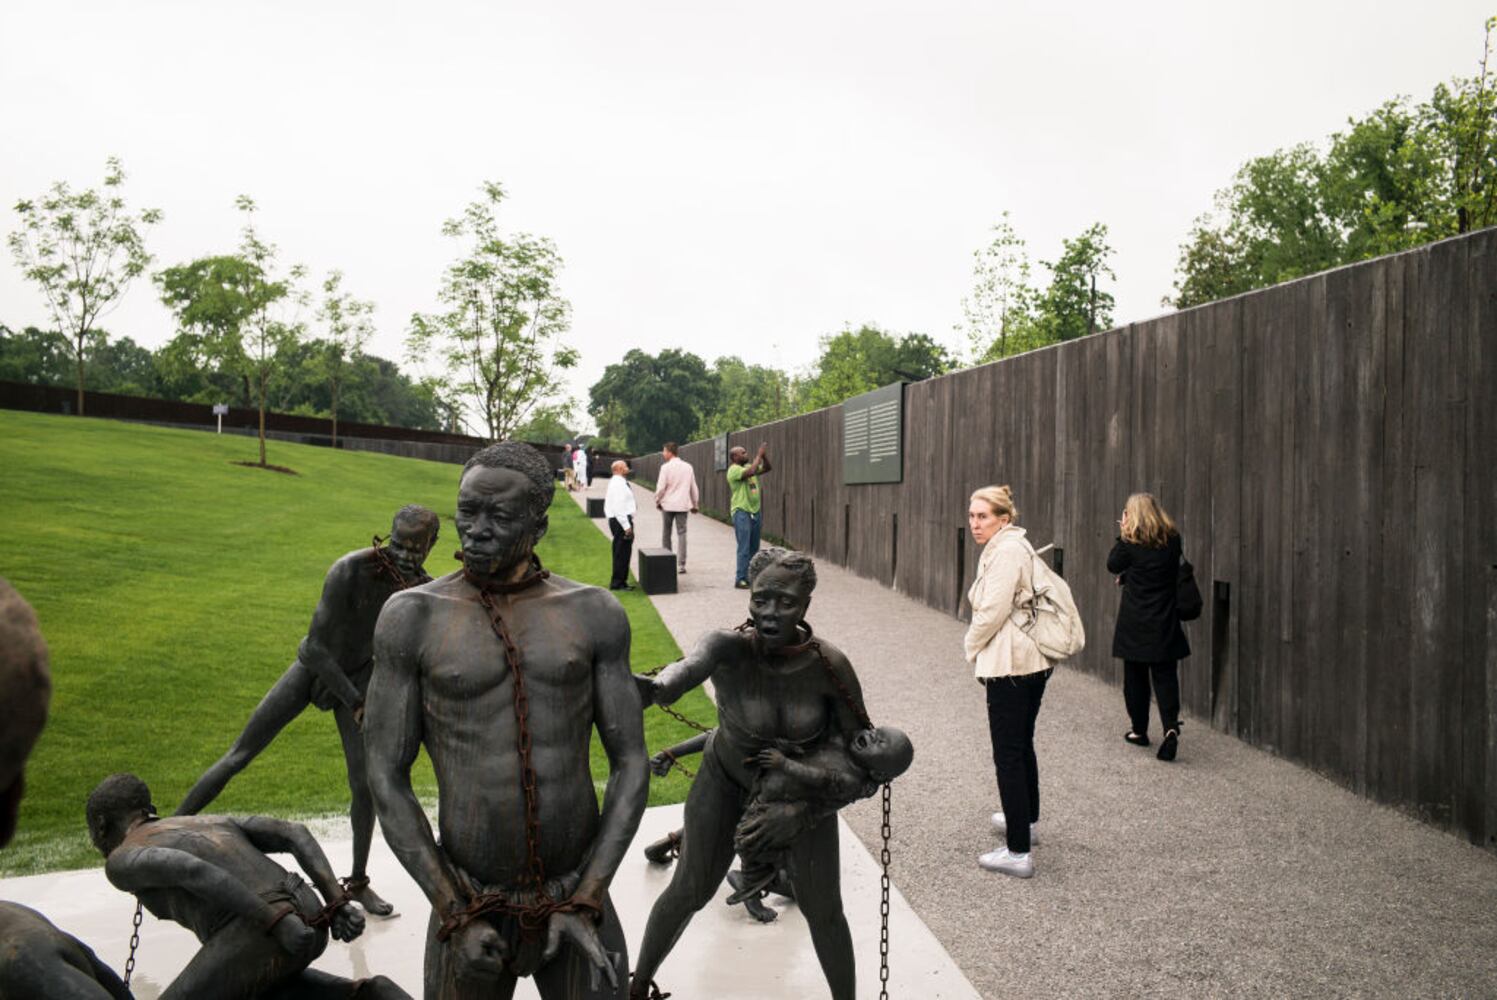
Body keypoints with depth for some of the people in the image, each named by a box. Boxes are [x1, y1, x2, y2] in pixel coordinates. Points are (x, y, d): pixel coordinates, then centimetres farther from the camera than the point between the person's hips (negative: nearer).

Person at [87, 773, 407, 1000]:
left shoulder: (122, 863, 12)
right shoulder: (211, 823, 33)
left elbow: (189, 869, -11)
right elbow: (294, 833, 19)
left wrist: (276, 923, -18)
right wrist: (337, 904, 7)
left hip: (258, 935, -7)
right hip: (308, 922, 7)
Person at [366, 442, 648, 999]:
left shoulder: (594, 614, -5)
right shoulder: (412, 617, -8)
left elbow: (632, 765, -4)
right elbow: (385, 779, -7)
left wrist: (585, 904, -13)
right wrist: (456, 917, -13)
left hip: (578, 897, 1)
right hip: (467, 907, -1)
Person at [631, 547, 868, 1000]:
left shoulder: (830, 665, -30)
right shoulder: (728, 645, -34)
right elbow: (689, 667, -58)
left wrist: (799, 813, -32)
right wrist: (652, 687, -82)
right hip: (728, 778, -1)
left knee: (823, 911, 3)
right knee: (689, 891, 7)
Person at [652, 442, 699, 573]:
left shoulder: (666, 467, -9)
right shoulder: (688, 467, 6)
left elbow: (661, 487, -11)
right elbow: (693, 488, 11)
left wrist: (657, 501, 5)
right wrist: (695, 504, 20)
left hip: (667, 505, -3)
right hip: (683, 505, 3)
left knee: (666, 534, 11)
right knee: (682, 534, 3)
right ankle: (681, 565, -2)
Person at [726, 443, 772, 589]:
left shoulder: (749, 466, 14)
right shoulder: (734, 470, -12)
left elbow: (766, 468, 14)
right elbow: (751, 472, -28)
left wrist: (764, 456, -2)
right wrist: (759, 455, -19)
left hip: (755, 511, 8)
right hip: (741, 512, -8)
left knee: (754, 548, 12)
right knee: (744, 548, -10)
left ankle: (751, 577, 20)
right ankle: (740, 579, -6)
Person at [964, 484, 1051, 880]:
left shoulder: (1006, 551, -16)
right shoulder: (1015, 546, 15)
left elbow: (993, 611, -21)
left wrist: (972, 646, -3)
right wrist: (979, 647, 14)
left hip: (1010, 666, -11)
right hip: (1033, 661, 11)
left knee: (1008, 756, -6)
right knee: (1022, 746, 24)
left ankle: (1018, 852, -2)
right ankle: (1025, 819, 41)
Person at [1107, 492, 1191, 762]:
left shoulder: (1131, 542, -13)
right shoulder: (1172, 540, 0)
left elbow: (1113, 565, 2)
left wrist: (1122, 534, 2)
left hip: (1135, 622, -3)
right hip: (1165, 621, 3)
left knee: (1135, 676, 10)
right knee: (1165, 675, 4)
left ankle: (1139, 730, 19)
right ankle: (1171, 726, -13)